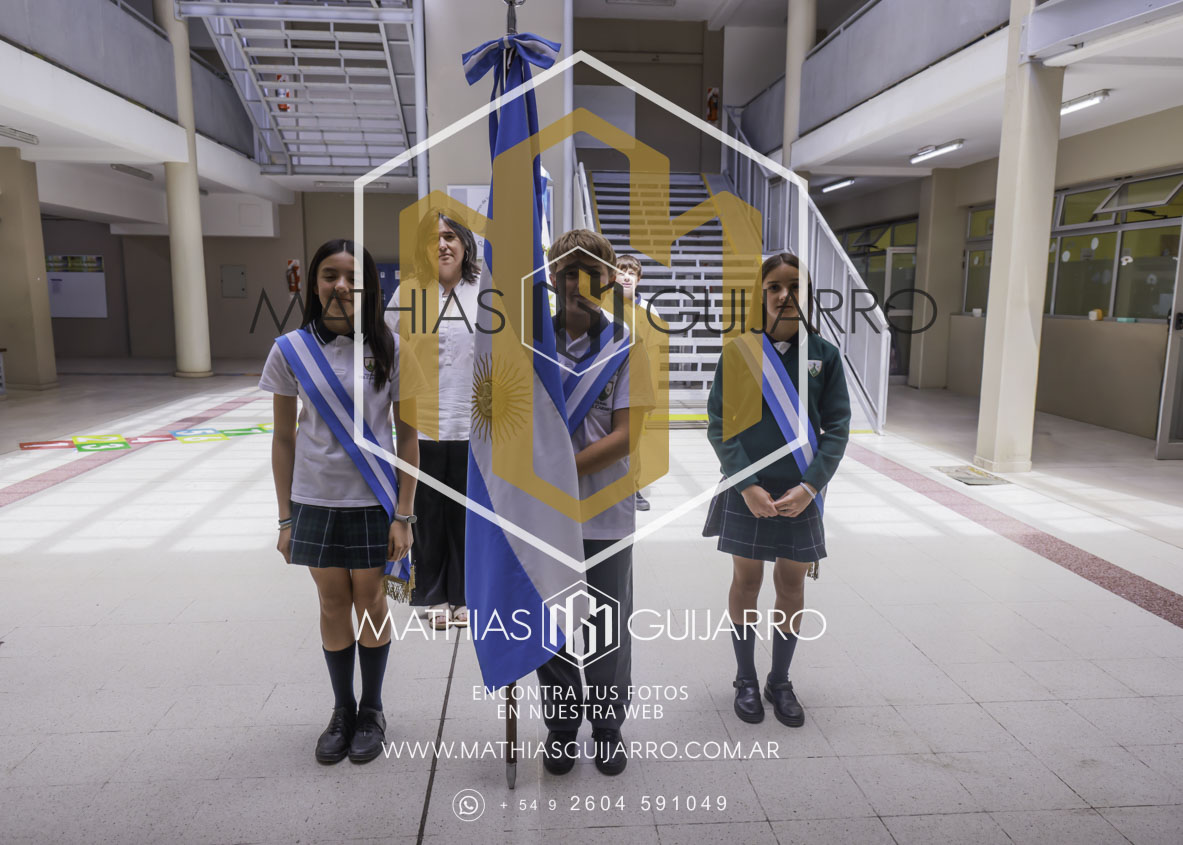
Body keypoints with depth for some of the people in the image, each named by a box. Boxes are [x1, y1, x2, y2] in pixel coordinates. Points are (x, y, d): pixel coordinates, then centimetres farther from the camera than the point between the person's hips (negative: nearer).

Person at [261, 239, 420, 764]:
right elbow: (284, 438, 4)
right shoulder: (292, 350, -2)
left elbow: (407, 435, -3)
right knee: (333, 604, 13)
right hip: (315, 501, 1)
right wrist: (285, 519, 3)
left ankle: (371, 710, 31)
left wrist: (403, 516, -7)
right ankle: (342, 710, 33)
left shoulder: (390, 349, -6)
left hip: (374, 502, -1)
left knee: (370, 603, 10)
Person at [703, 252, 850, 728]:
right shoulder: (738, 351, -5)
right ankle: (746, 680, 28)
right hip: (746, 488, -1)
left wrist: (811, 486, -12)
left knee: (792, 585, 11)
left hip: (801, 491, 2)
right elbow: (718, 425, -5)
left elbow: (837, 427, 0)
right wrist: (748, 485, -14)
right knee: (747, 581, 10)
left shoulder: (824, 354, -1)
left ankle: (780, 682, 30)